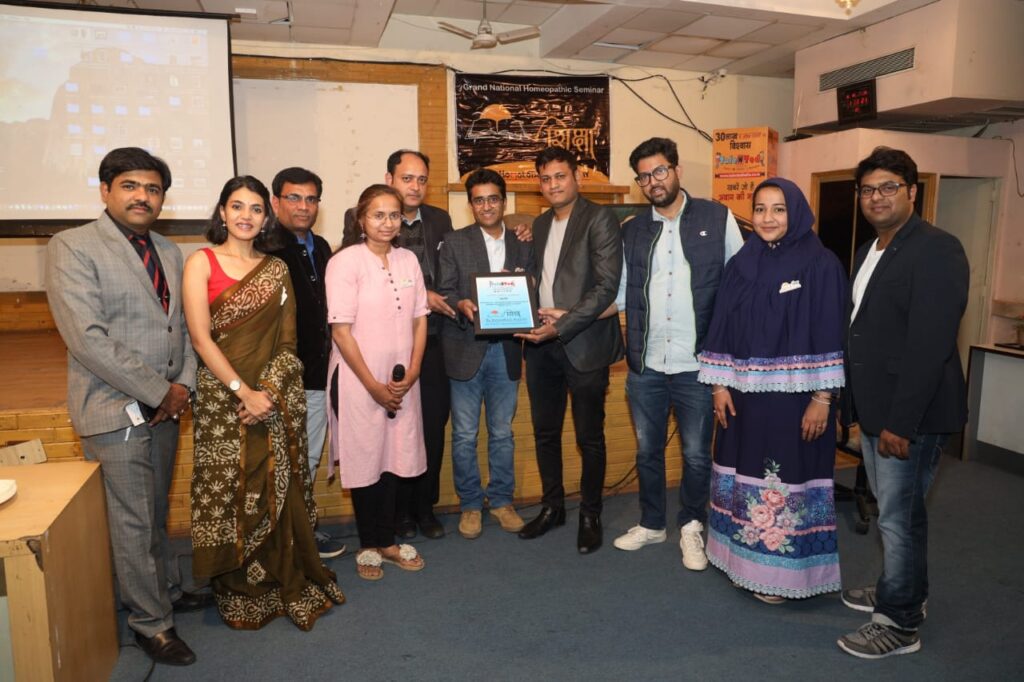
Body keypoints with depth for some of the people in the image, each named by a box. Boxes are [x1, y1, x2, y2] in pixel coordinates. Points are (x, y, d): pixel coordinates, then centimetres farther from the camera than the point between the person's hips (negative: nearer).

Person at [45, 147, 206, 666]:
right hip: (114, 410, -6)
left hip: (164, 407, 6)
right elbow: (87, 338, -18)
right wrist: (159, 391, -16)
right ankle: (151, 623, 20)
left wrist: (183, 384, -4)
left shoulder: (168, 252, 11)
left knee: (156, 512, 19)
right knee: (133, 521, 4)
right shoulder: (71, 248, -10)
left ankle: (165, 589, 37)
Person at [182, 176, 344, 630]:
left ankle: (286, 582, 26)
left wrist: (268, 391, -9)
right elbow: (201, 338, -8)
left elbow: (288, 342, 5)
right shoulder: (201, 263, -1)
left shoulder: (277, 269, 8)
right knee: (231, 494, 5)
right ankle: (241, 594, 24)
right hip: (224, 396, -2)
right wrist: (243, 392, -14)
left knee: (279, 491, 8)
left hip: (278, 397, 3)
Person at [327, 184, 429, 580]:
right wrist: (374, 385, -12)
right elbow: (341, 330, -12)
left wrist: (411, 373, -3)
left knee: (394, 457, 11)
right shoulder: (345, 262, -10)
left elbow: (419, 319, 8)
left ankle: (387, 540, 27)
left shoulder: (408, 260, 6)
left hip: (402, 380, 5)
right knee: (364, 459, 6)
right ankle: (368, 544, 23)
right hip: (358, 379, -4)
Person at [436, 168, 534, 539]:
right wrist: (461, 305, -23)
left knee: (502, 433, 12)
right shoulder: (455, 243, 2)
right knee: (464, 435, 5)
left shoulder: (522, 246, 10)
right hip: (466, 349, -2)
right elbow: (444, 292, -2)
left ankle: (501, 499, 27)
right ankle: (470, 504, 20)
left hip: (506, 350, 2)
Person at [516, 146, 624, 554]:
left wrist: (561, 326, -20)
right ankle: (552, 507, 31)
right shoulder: (540, 224, 15)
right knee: (545, 432, 14)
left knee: (590, 437, 5)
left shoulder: (599, 219, -7)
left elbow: (607, 286, -15)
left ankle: (590, 515, 23)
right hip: (541, 344, 6)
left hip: (584, 345, -6)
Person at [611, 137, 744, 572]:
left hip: (697, 364, -3)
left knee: (696, 454, 7)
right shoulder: (632, 231, 8)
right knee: (647, 450, 15)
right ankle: (651, 524, 34)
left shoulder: (717, 218, 0)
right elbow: (619, 294, 9)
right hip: (645, 364, 3)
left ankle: (691, 527, 30)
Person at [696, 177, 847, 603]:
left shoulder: (821, 265, -7)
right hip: (745, 392, 5)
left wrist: (822, 398, -13)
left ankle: (784, 572, 20)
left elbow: (830, 335, -9)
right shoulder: (740, 264, 7)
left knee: (789, 478, 3)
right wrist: (720, 384, 2)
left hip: (795, 394, -4)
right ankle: (746, 562, 29)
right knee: (743, 473, 12)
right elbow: (722, 326, 7)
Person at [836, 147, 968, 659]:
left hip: (910, 413, -8)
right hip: (873, 408, 8)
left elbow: (930, 343, -22)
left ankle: (900, 624, 18)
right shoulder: (868, 253, 13)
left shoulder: (937, 250, -15)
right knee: (895, 510, 21)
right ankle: (905, 592, 39)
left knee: (899, 516, 1)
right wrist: (858, 405, 12)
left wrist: (901, 421, -24)